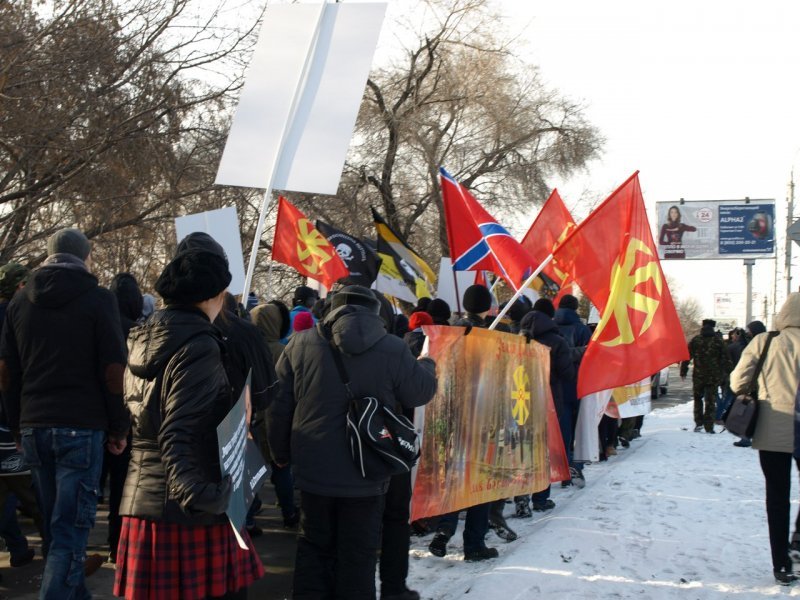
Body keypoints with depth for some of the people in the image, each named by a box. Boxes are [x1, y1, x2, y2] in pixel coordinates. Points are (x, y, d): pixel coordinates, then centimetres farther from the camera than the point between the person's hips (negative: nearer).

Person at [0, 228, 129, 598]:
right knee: (71, 529, -4)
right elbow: (113, 372, -7)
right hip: (81, 427, -5)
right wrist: (119, 428, 0)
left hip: (33, 427, 5)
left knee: (55, 526, 15)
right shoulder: (98, 300, -3)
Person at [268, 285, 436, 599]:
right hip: (365, 474, -2)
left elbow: (278, 407, 3)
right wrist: (426, 364, 27)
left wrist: (281, 453, 18)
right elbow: (421, 393, 5)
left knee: (314, 547, 17)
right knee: (358, 554, 9)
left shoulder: (301, 343, -3)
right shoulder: (392, 349, -10)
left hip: (314, 470, 2)